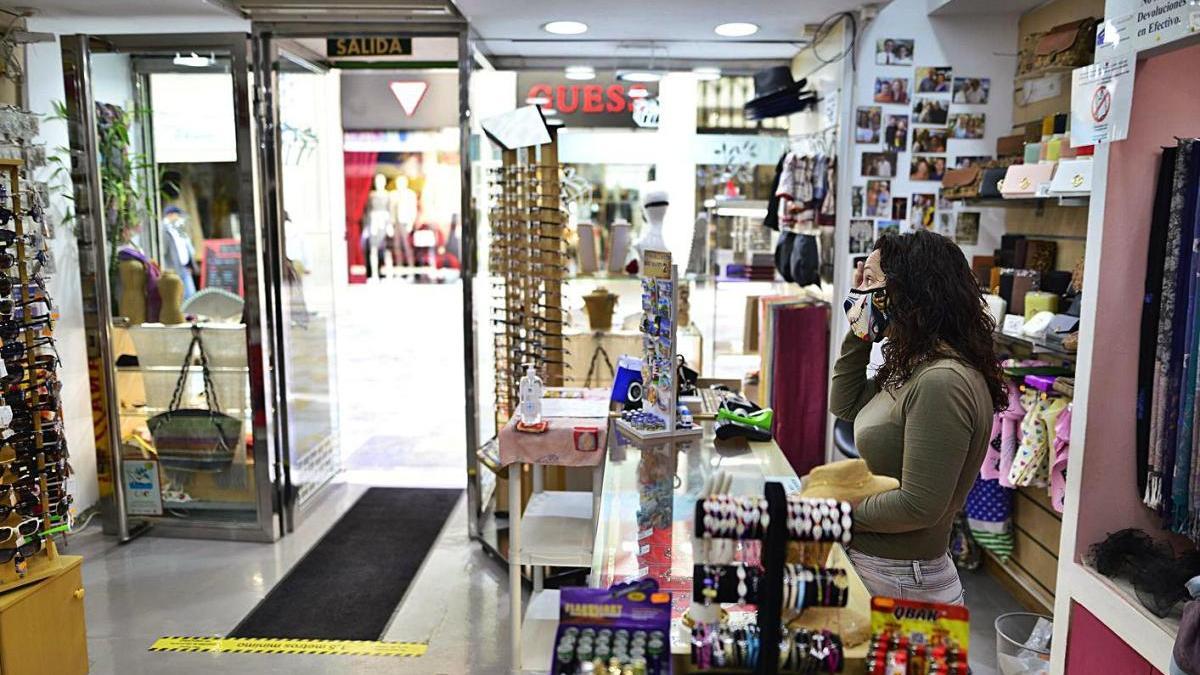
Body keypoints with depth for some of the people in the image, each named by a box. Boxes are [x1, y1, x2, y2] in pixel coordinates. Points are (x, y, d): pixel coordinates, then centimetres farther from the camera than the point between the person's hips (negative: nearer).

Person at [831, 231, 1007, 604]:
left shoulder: (942, 383, -25)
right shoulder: (915, 368, 4)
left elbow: (919, 507, -26)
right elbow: (845, 405, 16)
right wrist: (860, 334, 7)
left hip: (899, 581, -9)